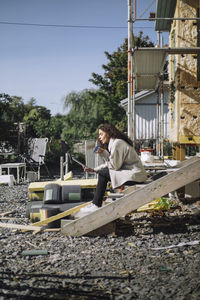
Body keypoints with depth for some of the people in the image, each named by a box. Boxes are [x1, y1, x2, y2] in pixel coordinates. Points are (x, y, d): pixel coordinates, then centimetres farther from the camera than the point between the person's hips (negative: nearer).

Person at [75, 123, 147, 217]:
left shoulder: (117, 143, -15)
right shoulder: (113, 143, 17)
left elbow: (115, 166, -17)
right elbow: (110, 164, 16)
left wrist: (104, 153, -11)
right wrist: (94, 170, 9)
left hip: (135, 175, -10)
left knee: (103, 173, -9)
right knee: (102, 171, 9)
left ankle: (96, 205, -2)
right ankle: (95, 204, 7)